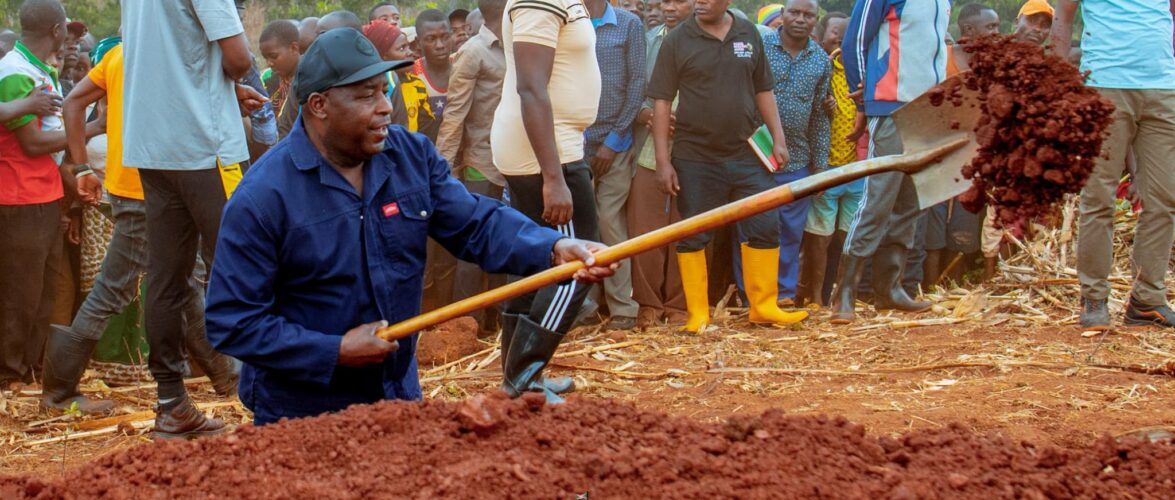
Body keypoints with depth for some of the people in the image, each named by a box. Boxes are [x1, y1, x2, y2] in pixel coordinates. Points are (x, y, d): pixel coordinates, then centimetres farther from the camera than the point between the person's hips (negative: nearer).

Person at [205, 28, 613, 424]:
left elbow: (477, 225, -5)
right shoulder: (262, 197, -21)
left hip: (399, 395, 6)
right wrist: (335, 352, -23)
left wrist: (554, 248, -24)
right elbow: (231, 322, -20)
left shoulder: (412, 156, -3)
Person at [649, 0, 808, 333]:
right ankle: (698, 314, 10)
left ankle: (764, 306, 15)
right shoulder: (677, 41, -4)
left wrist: (778, 138, 6)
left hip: (747, 155, 3)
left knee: (765, 228, 3)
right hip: (695, 158, -3)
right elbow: (661, 101, -4)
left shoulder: (749, 35, 5)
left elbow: (763, 91, 13)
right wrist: (663, 160, -9)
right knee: (692, 236, 1)